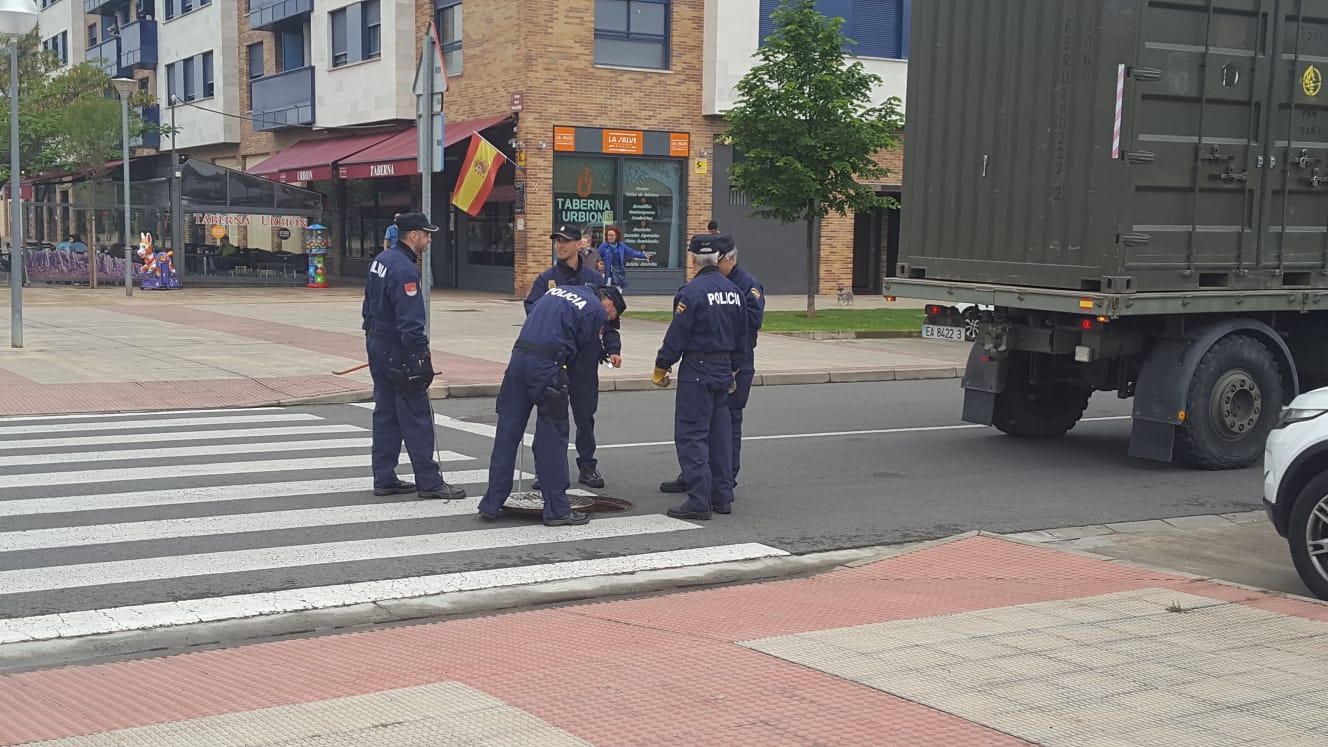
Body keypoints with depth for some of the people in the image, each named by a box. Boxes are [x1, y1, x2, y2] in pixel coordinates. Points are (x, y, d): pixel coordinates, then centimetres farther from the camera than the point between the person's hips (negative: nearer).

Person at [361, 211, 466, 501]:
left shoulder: (380, 260, 11)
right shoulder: (404, 270, -20)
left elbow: (369, 305, 19)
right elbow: (410, 322, -24)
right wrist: (421, 357, -22)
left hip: (376, 345, 10)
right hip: (398, 351, -10)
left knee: (385, 414, 13)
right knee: (416, 417, -5)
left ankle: (384, 479, 18)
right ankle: (429, 482, -1)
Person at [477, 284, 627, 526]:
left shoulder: (557, 291, 24)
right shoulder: (597, 311, 4)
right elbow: (588, 352, 7)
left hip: (519, 357, 6)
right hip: (548, 365, -6)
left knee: (507, 433, 10)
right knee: (552, 437, 3)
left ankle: (491, 505, 15)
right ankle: (557, 509, 9)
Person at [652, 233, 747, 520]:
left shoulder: (692, 291, -14)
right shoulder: (733, 290, 9)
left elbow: (677, 335, -13)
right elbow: (741, 336, 16)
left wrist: (661, 368, -2)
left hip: (696, 370, -7)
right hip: (723, 371, 7)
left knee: (691, 434, -4)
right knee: (720, 433, 14)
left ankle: (699, 501, -8)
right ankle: (722, 497, 18)